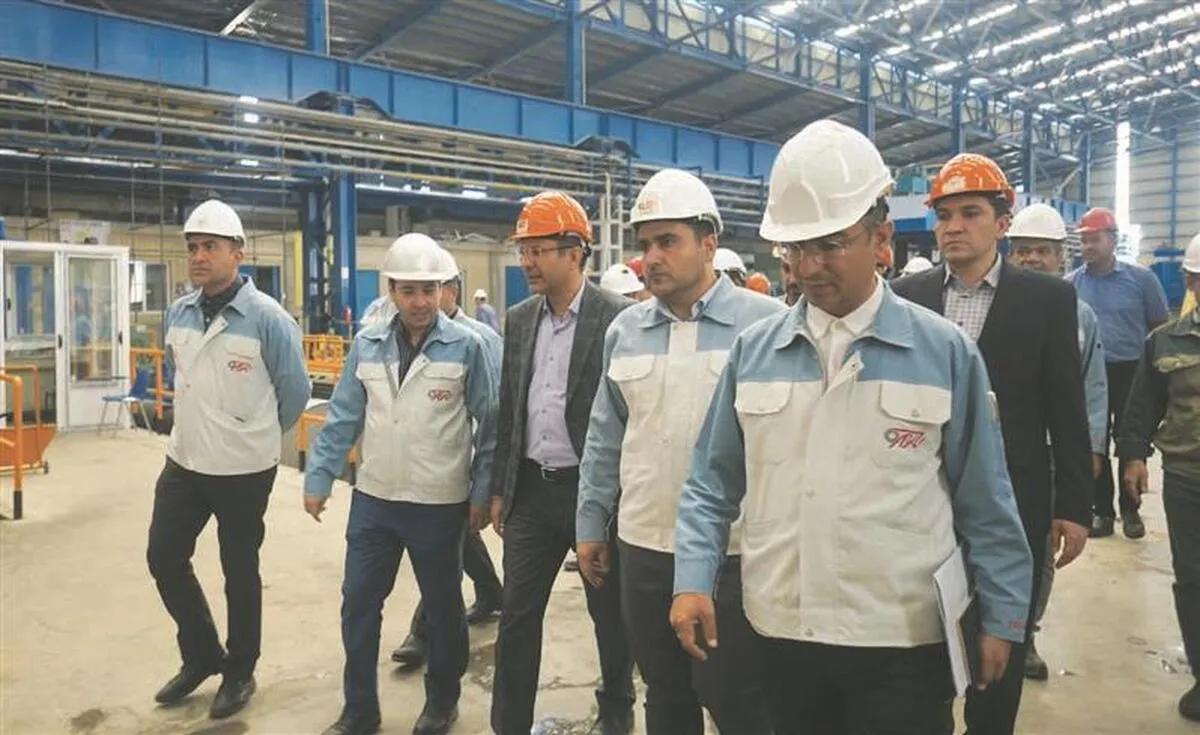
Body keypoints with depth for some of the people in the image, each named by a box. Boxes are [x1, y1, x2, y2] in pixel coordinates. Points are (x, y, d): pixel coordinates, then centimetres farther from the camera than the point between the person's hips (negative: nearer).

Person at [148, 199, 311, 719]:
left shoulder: (267, 318, -17)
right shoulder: (178, 314, 2)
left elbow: (295, 391, -8)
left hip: (244, 470, -6)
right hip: (183, 461, 6)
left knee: (239, 572, 9)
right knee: (164, 558, 13)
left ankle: (239, 672, 30)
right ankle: (203, 655, 34)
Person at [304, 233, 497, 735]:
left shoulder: (465, 346, -10)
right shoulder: (366, 345, 1)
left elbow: (488, 424, -7)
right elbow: (343, 417, 5)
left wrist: (482, 493, -7)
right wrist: (318, 479, 3)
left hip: (439, 505, -3)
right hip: (372, 499, 4)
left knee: (442, 606, 13)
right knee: (358, 603, 10)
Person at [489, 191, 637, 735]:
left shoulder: (618, 318, -12)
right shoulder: (518, 320, 6)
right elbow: (508, 409, 11)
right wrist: (500, 488, 11)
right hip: (531, 490, 5)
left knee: (610, 613, 14)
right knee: (516, 616, 10)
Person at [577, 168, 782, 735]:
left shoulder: (766, 324, -8)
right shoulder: (624, 330, 6)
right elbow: (605, 437, 11)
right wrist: (590, 524, 11)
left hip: (734, 553, -4)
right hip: (644, 548, 5)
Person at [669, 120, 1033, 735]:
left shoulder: (945, 353, -5)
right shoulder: (752, 351, 0)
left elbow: (984, 506, 1)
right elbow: (713, 484, 4)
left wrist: (1000, 616, 3)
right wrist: (693, 580, -5)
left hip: (903, 643, -2)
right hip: (781, 634, 3)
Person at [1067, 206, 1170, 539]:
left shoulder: (1140, 278, -3)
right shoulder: (1071, 284, 0)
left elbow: (1161, 328, 3)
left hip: (1132, 372, -1)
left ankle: (1130, 508, 23)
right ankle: (1102, 509, 20)